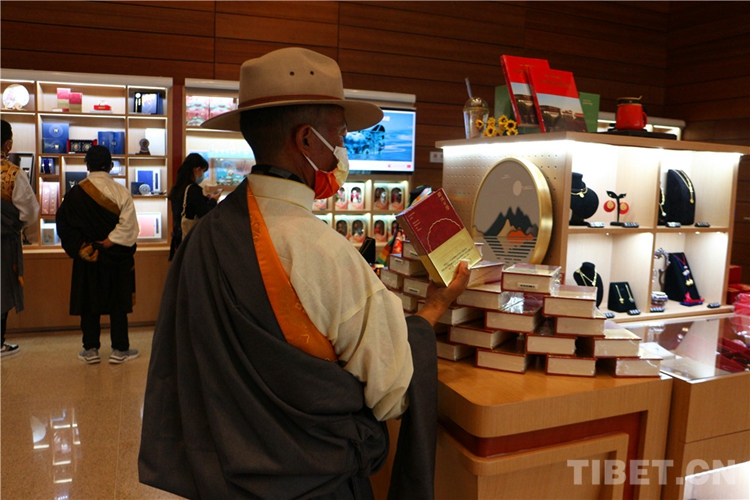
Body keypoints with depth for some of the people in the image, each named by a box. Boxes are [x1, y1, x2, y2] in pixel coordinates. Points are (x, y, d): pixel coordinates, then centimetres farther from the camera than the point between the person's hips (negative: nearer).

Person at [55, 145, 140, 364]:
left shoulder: (76, 192, -5)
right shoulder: (121, 191, -8)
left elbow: (63, 223, -4)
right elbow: (129, 225, -14)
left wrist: (80, 247, -2)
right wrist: (110, 242, -10)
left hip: (86, 258, 1)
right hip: (117, 258, -1)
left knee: (89, 303, 10)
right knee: (117, 304, 6)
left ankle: (91, 350, 15)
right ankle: (119, 350, 10)